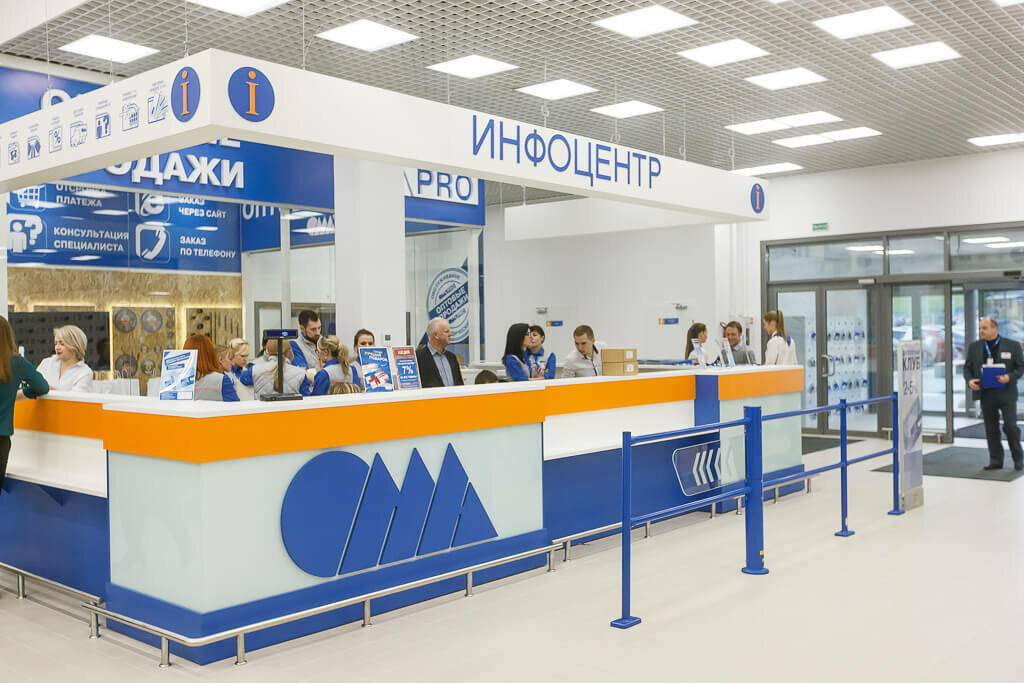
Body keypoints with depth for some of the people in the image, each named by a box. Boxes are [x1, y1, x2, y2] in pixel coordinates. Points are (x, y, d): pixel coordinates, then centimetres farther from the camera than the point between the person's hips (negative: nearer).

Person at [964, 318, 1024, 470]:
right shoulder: (974, 347, 9)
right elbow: (967, 367, 12)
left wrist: (1009, 377, -17)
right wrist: (969, 380, -7)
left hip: (1006, 393, -3)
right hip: (986, 394, 3)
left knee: (1010, 426, -6)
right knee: (991, 429, 6)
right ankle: (995, 460, 15)